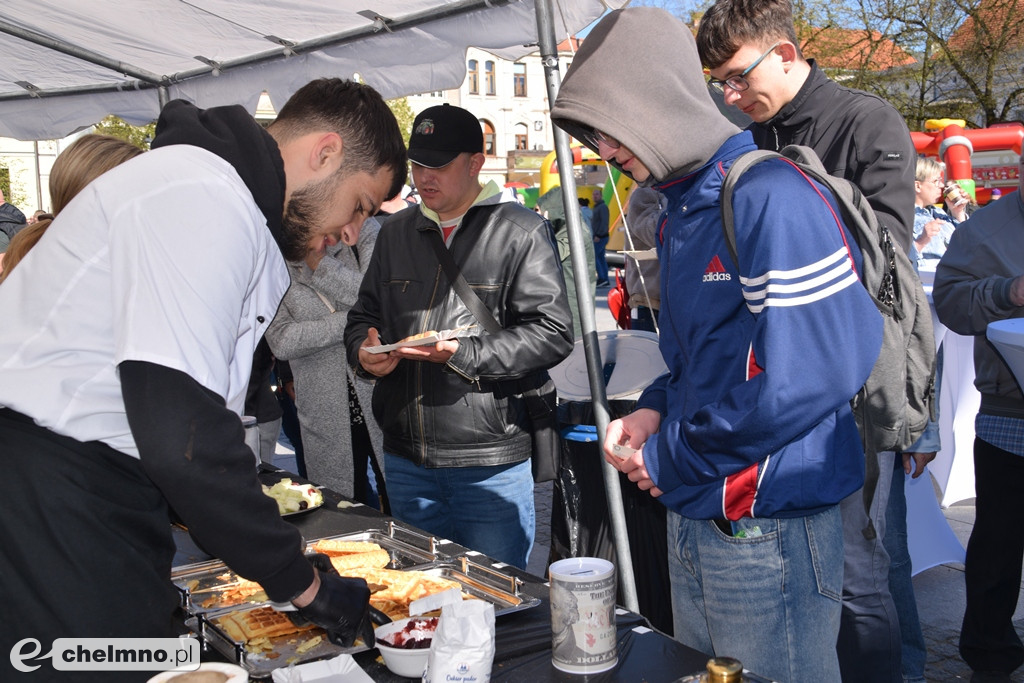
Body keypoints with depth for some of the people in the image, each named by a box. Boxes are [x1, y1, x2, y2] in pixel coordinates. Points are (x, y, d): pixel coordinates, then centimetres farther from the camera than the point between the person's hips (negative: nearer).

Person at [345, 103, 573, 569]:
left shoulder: (520, 232, -6)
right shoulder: (396, 232, 14)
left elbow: (552, 332, -13)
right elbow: (364, 315, 21)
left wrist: (463, 354, -22)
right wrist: (364, 351, -2)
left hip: (492, 464, -5)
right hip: (406, 460, 6)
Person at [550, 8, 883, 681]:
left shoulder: (773, 200, -20)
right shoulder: (681, 211, 11)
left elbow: (812, 375, -26)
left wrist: (669, 456, -16)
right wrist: (655, 411, 0)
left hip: (769, 523, -9)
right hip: (695, 516, 9)